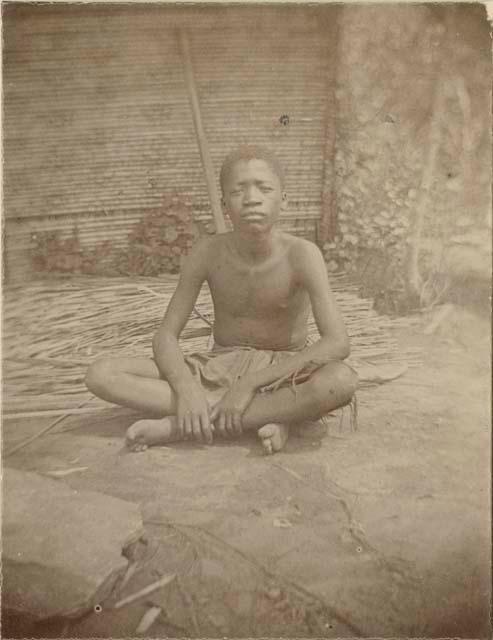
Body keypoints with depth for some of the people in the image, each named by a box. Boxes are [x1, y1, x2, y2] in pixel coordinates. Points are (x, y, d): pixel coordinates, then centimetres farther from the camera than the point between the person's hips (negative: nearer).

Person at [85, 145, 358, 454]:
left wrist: (252, 383, -30)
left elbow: (338, 343, -27)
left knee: (343, 380, -37)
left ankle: (180, 425, -25)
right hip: (219, 367, 2)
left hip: (281, 371, -2)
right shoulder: (208, 253, -11)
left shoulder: (301, 254, -18)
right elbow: (165, 335, -8)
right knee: (101, 374, -16)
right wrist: (186, 388, -29)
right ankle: (264, 415, -21)